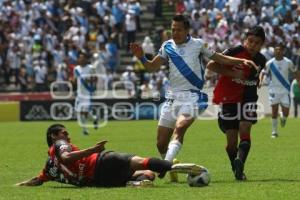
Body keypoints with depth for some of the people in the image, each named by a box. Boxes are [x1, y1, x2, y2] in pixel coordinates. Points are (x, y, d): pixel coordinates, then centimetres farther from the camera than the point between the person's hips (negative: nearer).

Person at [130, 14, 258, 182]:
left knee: (179, 128, -31)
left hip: (192, 96, -4)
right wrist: (141, 57, -10)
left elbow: (220, 58, 12)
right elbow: (153, 67, 8)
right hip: (172, 97, 4)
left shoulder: (198, 44, 3)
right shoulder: (167, 46, 10)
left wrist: (242, 61, 2)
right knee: (161, 143, 0)